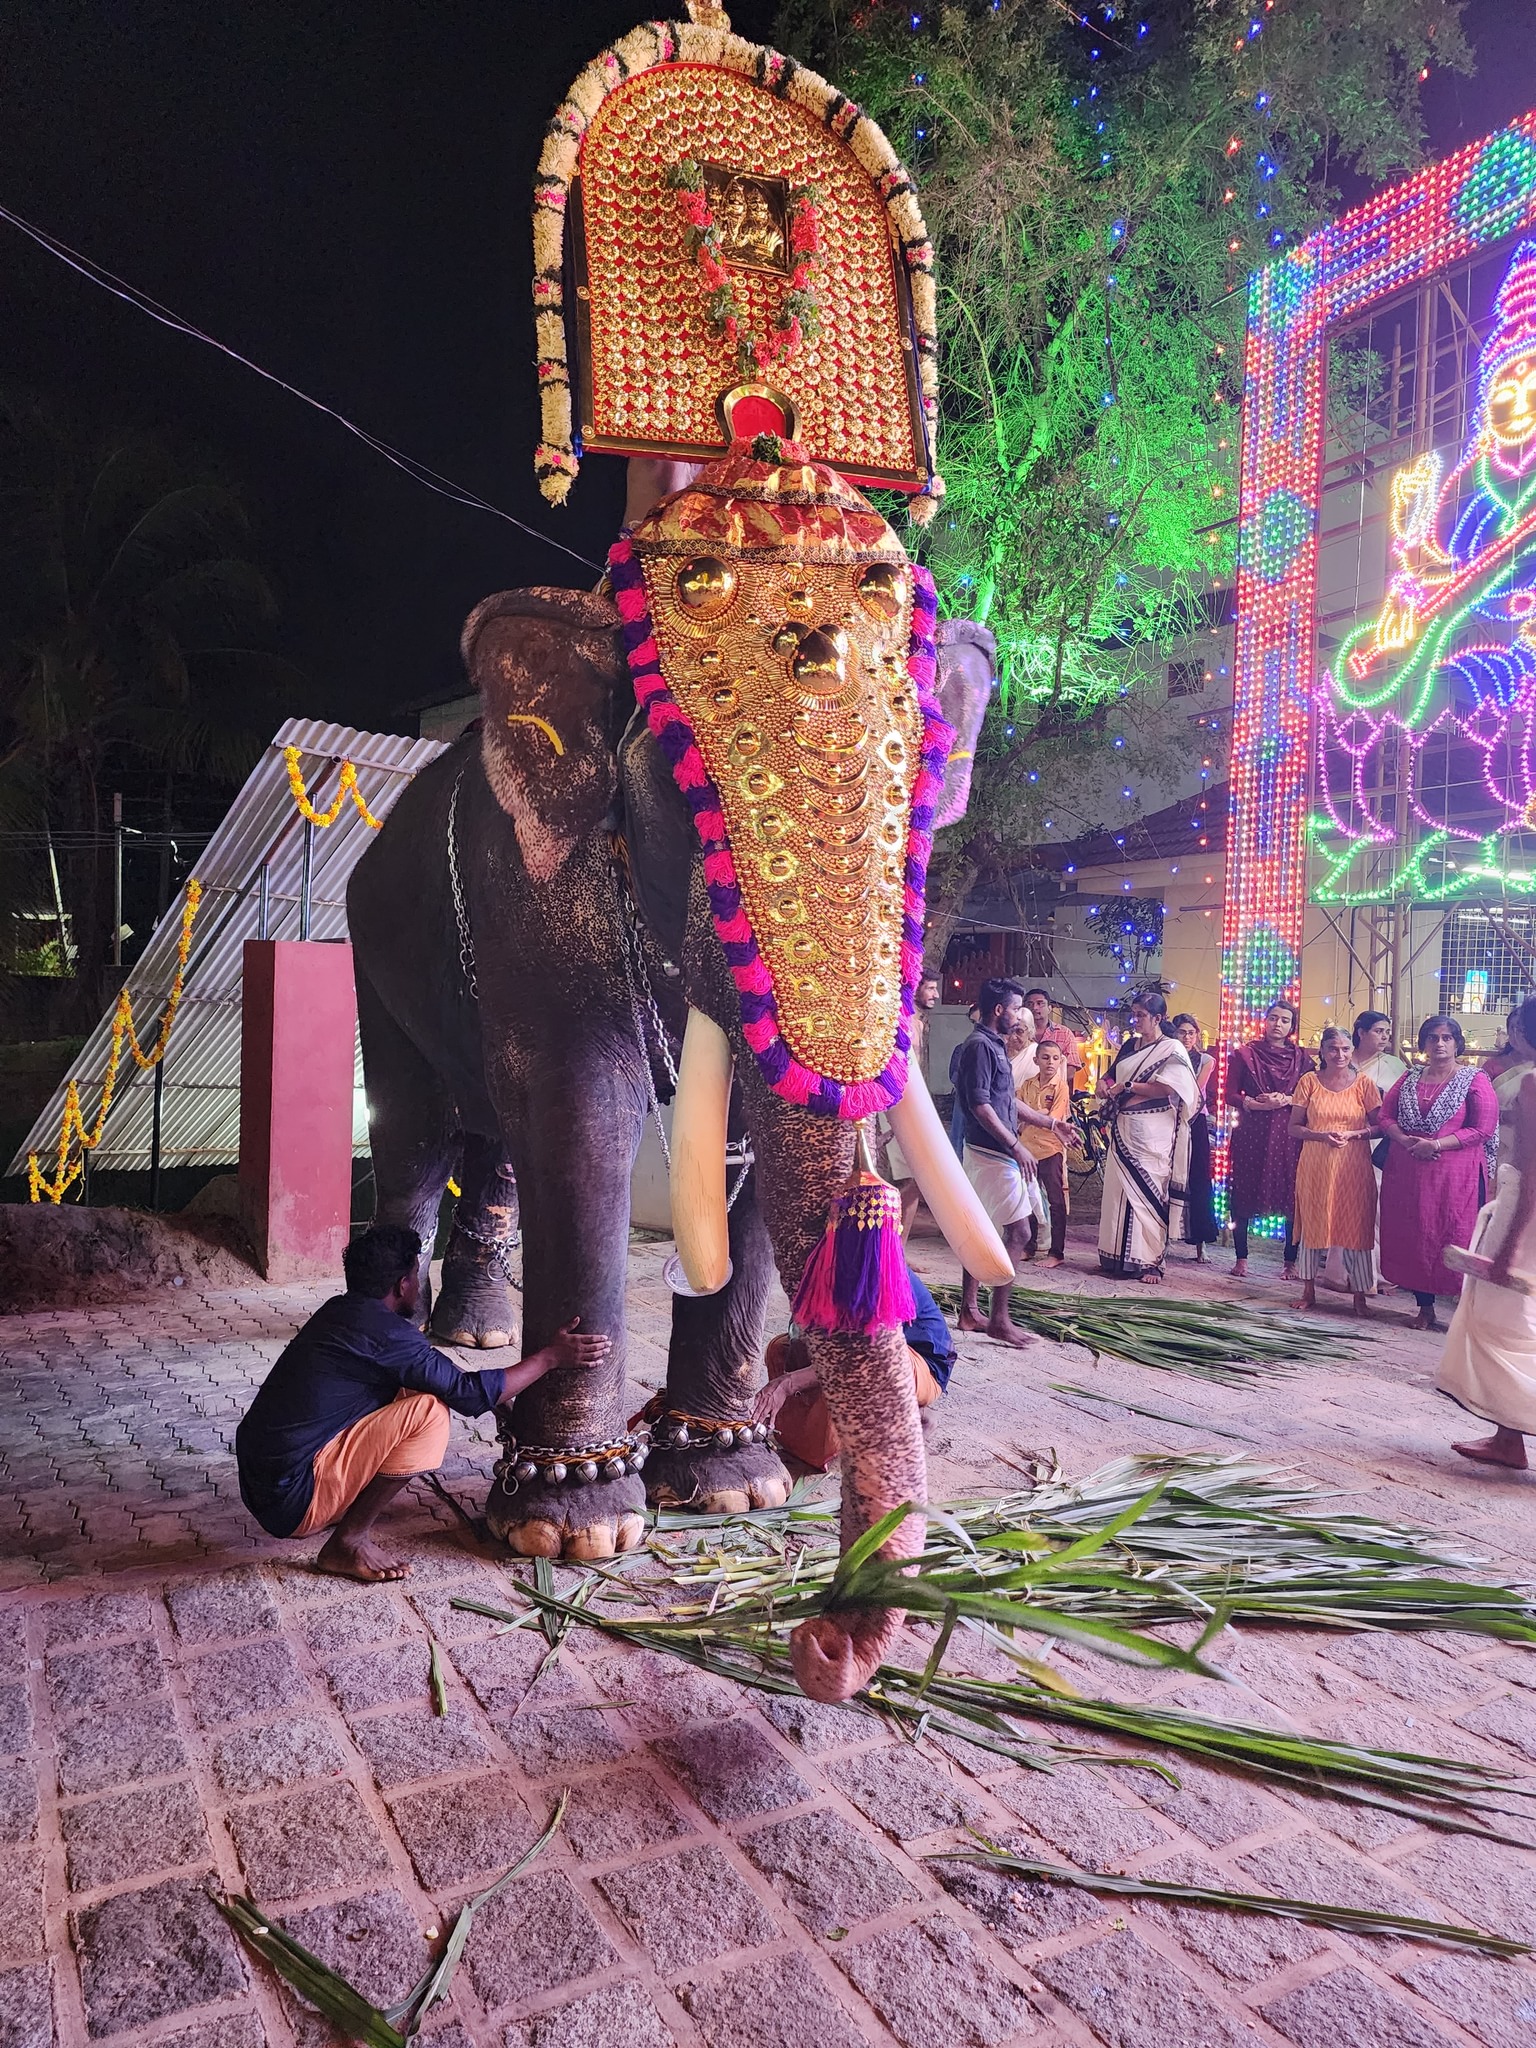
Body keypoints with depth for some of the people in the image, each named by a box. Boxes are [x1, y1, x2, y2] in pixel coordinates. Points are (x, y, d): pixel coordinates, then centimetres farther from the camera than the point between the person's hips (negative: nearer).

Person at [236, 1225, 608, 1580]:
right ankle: (348, 1543, -6)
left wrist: (499, 1400, 21)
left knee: (402, 1392, 15)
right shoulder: (385, 1332, -19)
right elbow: (468, 1392, -15)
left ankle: (342, 1513, 13)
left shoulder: (341, 1310, 9)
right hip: (292, 1500, -9)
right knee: (428, 1412, -17)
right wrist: (551, 1357, -6)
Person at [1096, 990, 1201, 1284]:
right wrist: (1106, 1085, 3)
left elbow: (1166, 1088, -17)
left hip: (1152, 1135, -6)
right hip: (1123, 1130, 6)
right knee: (1118, 1191, 5)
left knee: (1148, 1193, -6)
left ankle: (1150, 1262, -2)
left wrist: (1126, 1087, -12)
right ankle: (1117, 1256, 11)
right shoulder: (1129, 1046, 16)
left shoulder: (1172, 1049, -4)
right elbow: (1113, 1074, 26)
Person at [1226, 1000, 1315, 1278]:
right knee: (1243, 1193, 0)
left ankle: (1291, 1261, 6)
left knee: (1292, 1195, -3)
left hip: (1288, 1133, 1)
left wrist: (1287, 1100, -12)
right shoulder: (1244, 1054, 6)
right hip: (1250, 1132, 0)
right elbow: (1231, 1095, 1)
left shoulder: (1302, 1058, 9)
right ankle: (1241, 1258, 10)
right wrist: (1257, 1104, -14)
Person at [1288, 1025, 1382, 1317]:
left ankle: (1360, 1296, 11)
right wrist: (1322, 1135, -14)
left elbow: (1379, 1126, 3)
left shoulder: (1364, 1084, 2)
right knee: (1313, 1224, 6)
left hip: (1353, 1167, -1)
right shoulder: (1309, 1082, 3)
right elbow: (1294, 1128, 3)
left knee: (1356, 1226, 1)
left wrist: (1353, 1134, -14)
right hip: (1315, 1167, 1)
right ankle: (1309, 1291, 16)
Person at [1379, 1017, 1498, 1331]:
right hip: (1408, 1173, 4)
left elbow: (1483, 1128, -9)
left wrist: (1436, 1145, -17)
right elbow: (1385, 1116, 9)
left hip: (1456, 1175, -4)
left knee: (1455, 1240, -4)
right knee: (1412, 1237, 7)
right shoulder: (1409, 1079, 12)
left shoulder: (1475, 1080, -2)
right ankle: (1424, 1307, 19)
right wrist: (1405, 1140, -11)